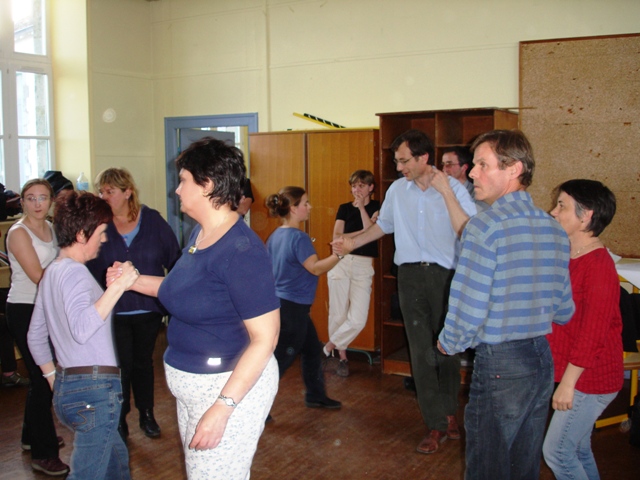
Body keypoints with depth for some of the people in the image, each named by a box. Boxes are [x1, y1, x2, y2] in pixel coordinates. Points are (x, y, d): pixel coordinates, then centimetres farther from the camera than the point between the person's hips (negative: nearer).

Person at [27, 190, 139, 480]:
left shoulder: (52, 271, 14)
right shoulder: (74, 272, -16)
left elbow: (35, 336, 21)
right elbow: (82, 328, -34)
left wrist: (55, 380, 25)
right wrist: (117, 286, -32)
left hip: (66, 388, 10)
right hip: (94, 391, -10)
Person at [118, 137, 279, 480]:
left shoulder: (241, 251, -25)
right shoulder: (200, 233, 5)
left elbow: (265, 338, -27)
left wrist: (222, 408, -29)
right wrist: (135, 281, 9)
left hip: (232, 386, -10)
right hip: (191, 384, 10)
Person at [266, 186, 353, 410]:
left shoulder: (275, 236, 7)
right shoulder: (298, 237, -19)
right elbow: (316, 268, -27)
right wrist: (340, 253, -29)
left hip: (279, 302, 9)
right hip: (292, 306, -9)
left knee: (312, 349, 20)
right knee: (281, 358, -1)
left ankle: (316, 396, 32)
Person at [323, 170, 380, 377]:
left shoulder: (377, 207, 8)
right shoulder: (344, 208, 11)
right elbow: (337, 237, 0)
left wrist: (361, 207, -6)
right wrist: (361, 232, -12)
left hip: (363, 266, -1)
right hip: (341, 262, 1)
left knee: (358, 320, -11)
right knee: (338, 314, 1)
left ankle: (327, 348, 7)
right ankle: (342, 357, 17)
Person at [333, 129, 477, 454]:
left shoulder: (454, 188, -6)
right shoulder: (397, 190, 7)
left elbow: (467, 233, -18)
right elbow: (384, 225, 24)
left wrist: (445, 191, -19)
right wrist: (352, 243, 21)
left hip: (446, 275, -3)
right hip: (411, 275, 3)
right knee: (421, 351, 2)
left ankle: (447, 412, 29)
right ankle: (437, 424, 12)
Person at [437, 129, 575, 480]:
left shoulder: (485, 226, -17)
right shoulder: (554, 228, 5)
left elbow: (467, 309, -20)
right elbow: (564, 312, 11)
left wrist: (449, 343, -1)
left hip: (500, 363, -7)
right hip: (543, 359, 7)